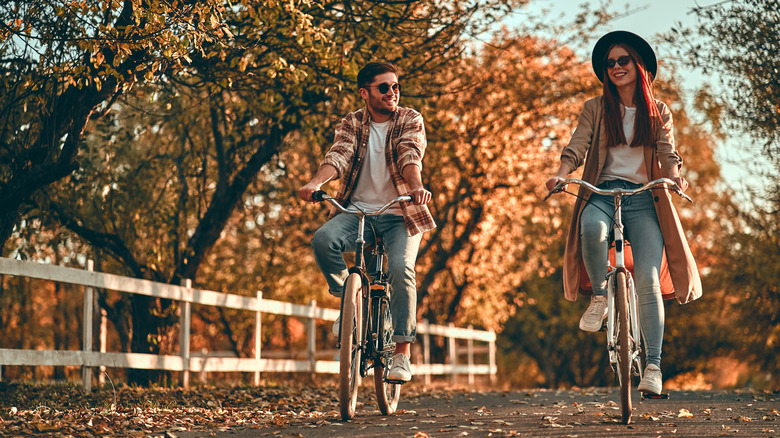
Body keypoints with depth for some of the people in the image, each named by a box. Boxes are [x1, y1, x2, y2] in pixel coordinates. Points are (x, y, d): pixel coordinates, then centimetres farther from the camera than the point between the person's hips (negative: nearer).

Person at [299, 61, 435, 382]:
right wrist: (315, 183, -32)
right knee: (323, 240, -28)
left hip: (400, 215, -1)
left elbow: (411, 157, -17)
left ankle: (402, 352, -13)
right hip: (357, 210, 2)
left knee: (401, 269, -25)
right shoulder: (352, 124, 7)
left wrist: (417, 187, -38)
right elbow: (338, 155, -11)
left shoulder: (410, 121, 2)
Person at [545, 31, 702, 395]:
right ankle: (599, 294, -12)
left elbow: (668, 152, 2)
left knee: (648, 280, -17)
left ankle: (653, 366, -16)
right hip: (602, 193, 0)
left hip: (645, 199, 0)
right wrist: (562, 173, -21)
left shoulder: (658, 112, 15)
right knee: (592, 228, -39)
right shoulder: (595, 108, 12)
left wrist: (674, 175, -21)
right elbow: (577, 146, 0)